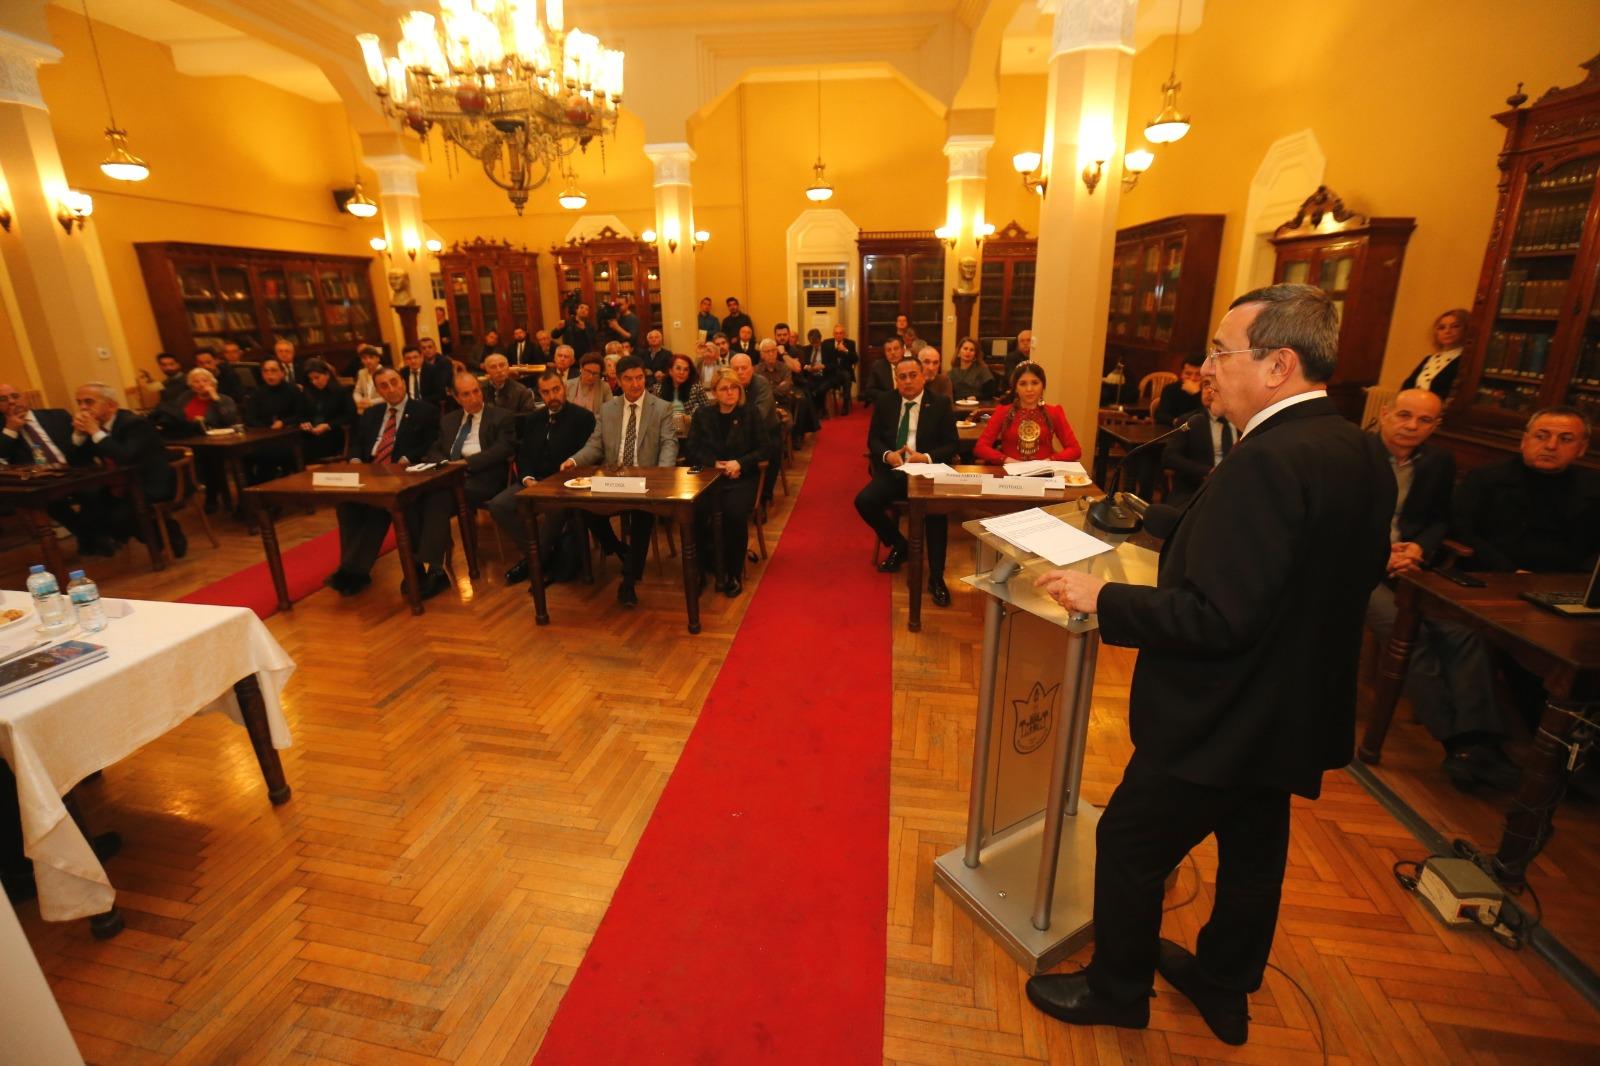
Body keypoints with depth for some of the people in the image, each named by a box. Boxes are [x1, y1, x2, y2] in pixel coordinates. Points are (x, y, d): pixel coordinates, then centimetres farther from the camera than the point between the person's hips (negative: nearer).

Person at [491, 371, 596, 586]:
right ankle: (535, 552, -4)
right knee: (498, 505, -18)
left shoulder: (583, 417, -1)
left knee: (555, 510, -38)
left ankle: (536, 559, -13)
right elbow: (523, 453, 16)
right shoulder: (534, 418, 17)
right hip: (535, 480, 6)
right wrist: (527, 477, -6)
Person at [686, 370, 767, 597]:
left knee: (734, 512, -32)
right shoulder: (702, 415, 12)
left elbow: (763, 448, 4)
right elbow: (691, 449, 7)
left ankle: (734, 572, -10)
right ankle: (712, 566, -5)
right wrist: (714, 464, -10)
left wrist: (740, 463, -13)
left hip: (742, 477, -2)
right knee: (694, 512, -28)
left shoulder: (750, 415, 7)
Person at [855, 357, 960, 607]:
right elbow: (873, 439, 8)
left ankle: (936, 577, -15)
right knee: (864, 501, -22)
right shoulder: (884, 402, 9)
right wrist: (888, 455, -15)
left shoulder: (940, 405, 2)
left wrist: (927, 458, -21)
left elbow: (952, 444, -2)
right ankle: (899, 546, 7)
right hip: (892, 471, 3)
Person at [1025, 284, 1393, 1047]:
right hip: (1291, 712, 9)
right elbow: (1342, 581, 12)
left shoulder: (1268, 460, -29)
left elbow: (1216, 618, -31)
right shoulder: (1358, 455, 1)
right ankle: (1225, 988, 48)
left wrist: (1101, 598, -21)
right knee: (1253, 851, 25)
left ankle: (1116, 990, 34)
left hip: (1223, 720, -9)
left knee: (1129, 846, 11)